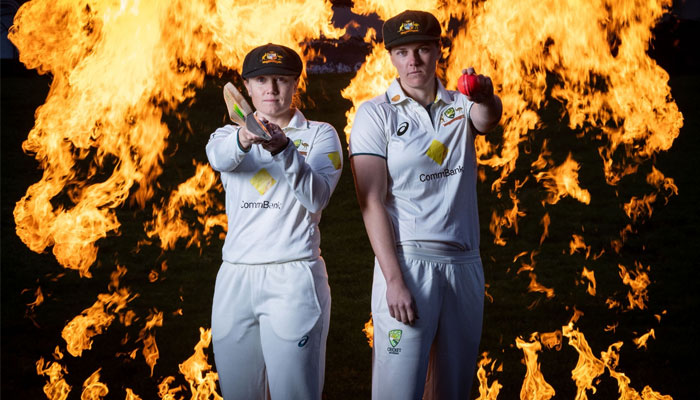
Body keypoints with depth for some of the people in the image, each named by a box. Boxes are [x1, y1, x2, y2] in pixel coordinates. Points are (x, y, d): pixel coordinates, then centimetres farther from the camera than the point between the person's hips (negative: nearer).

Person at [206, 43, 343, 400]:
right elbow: (218, 157, -13)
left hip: (293, 277, -3)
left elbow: (316, 198, -12)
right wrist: (244, 138, -36)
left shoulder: (320, 135, 5)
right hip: (234, 276, 3)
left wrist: (285, 149, -28)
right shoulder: (230, 134, 13)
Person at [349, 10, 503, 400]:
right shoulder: (377, 113, 0)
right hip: (407, 261, -4)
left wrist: (485, 97, -40)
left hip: (465, 264, 4)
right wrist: (394, 280, -16)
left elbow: (488, 119, -14)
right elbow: (372, 202, -7)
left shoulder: (461, 105, 11)